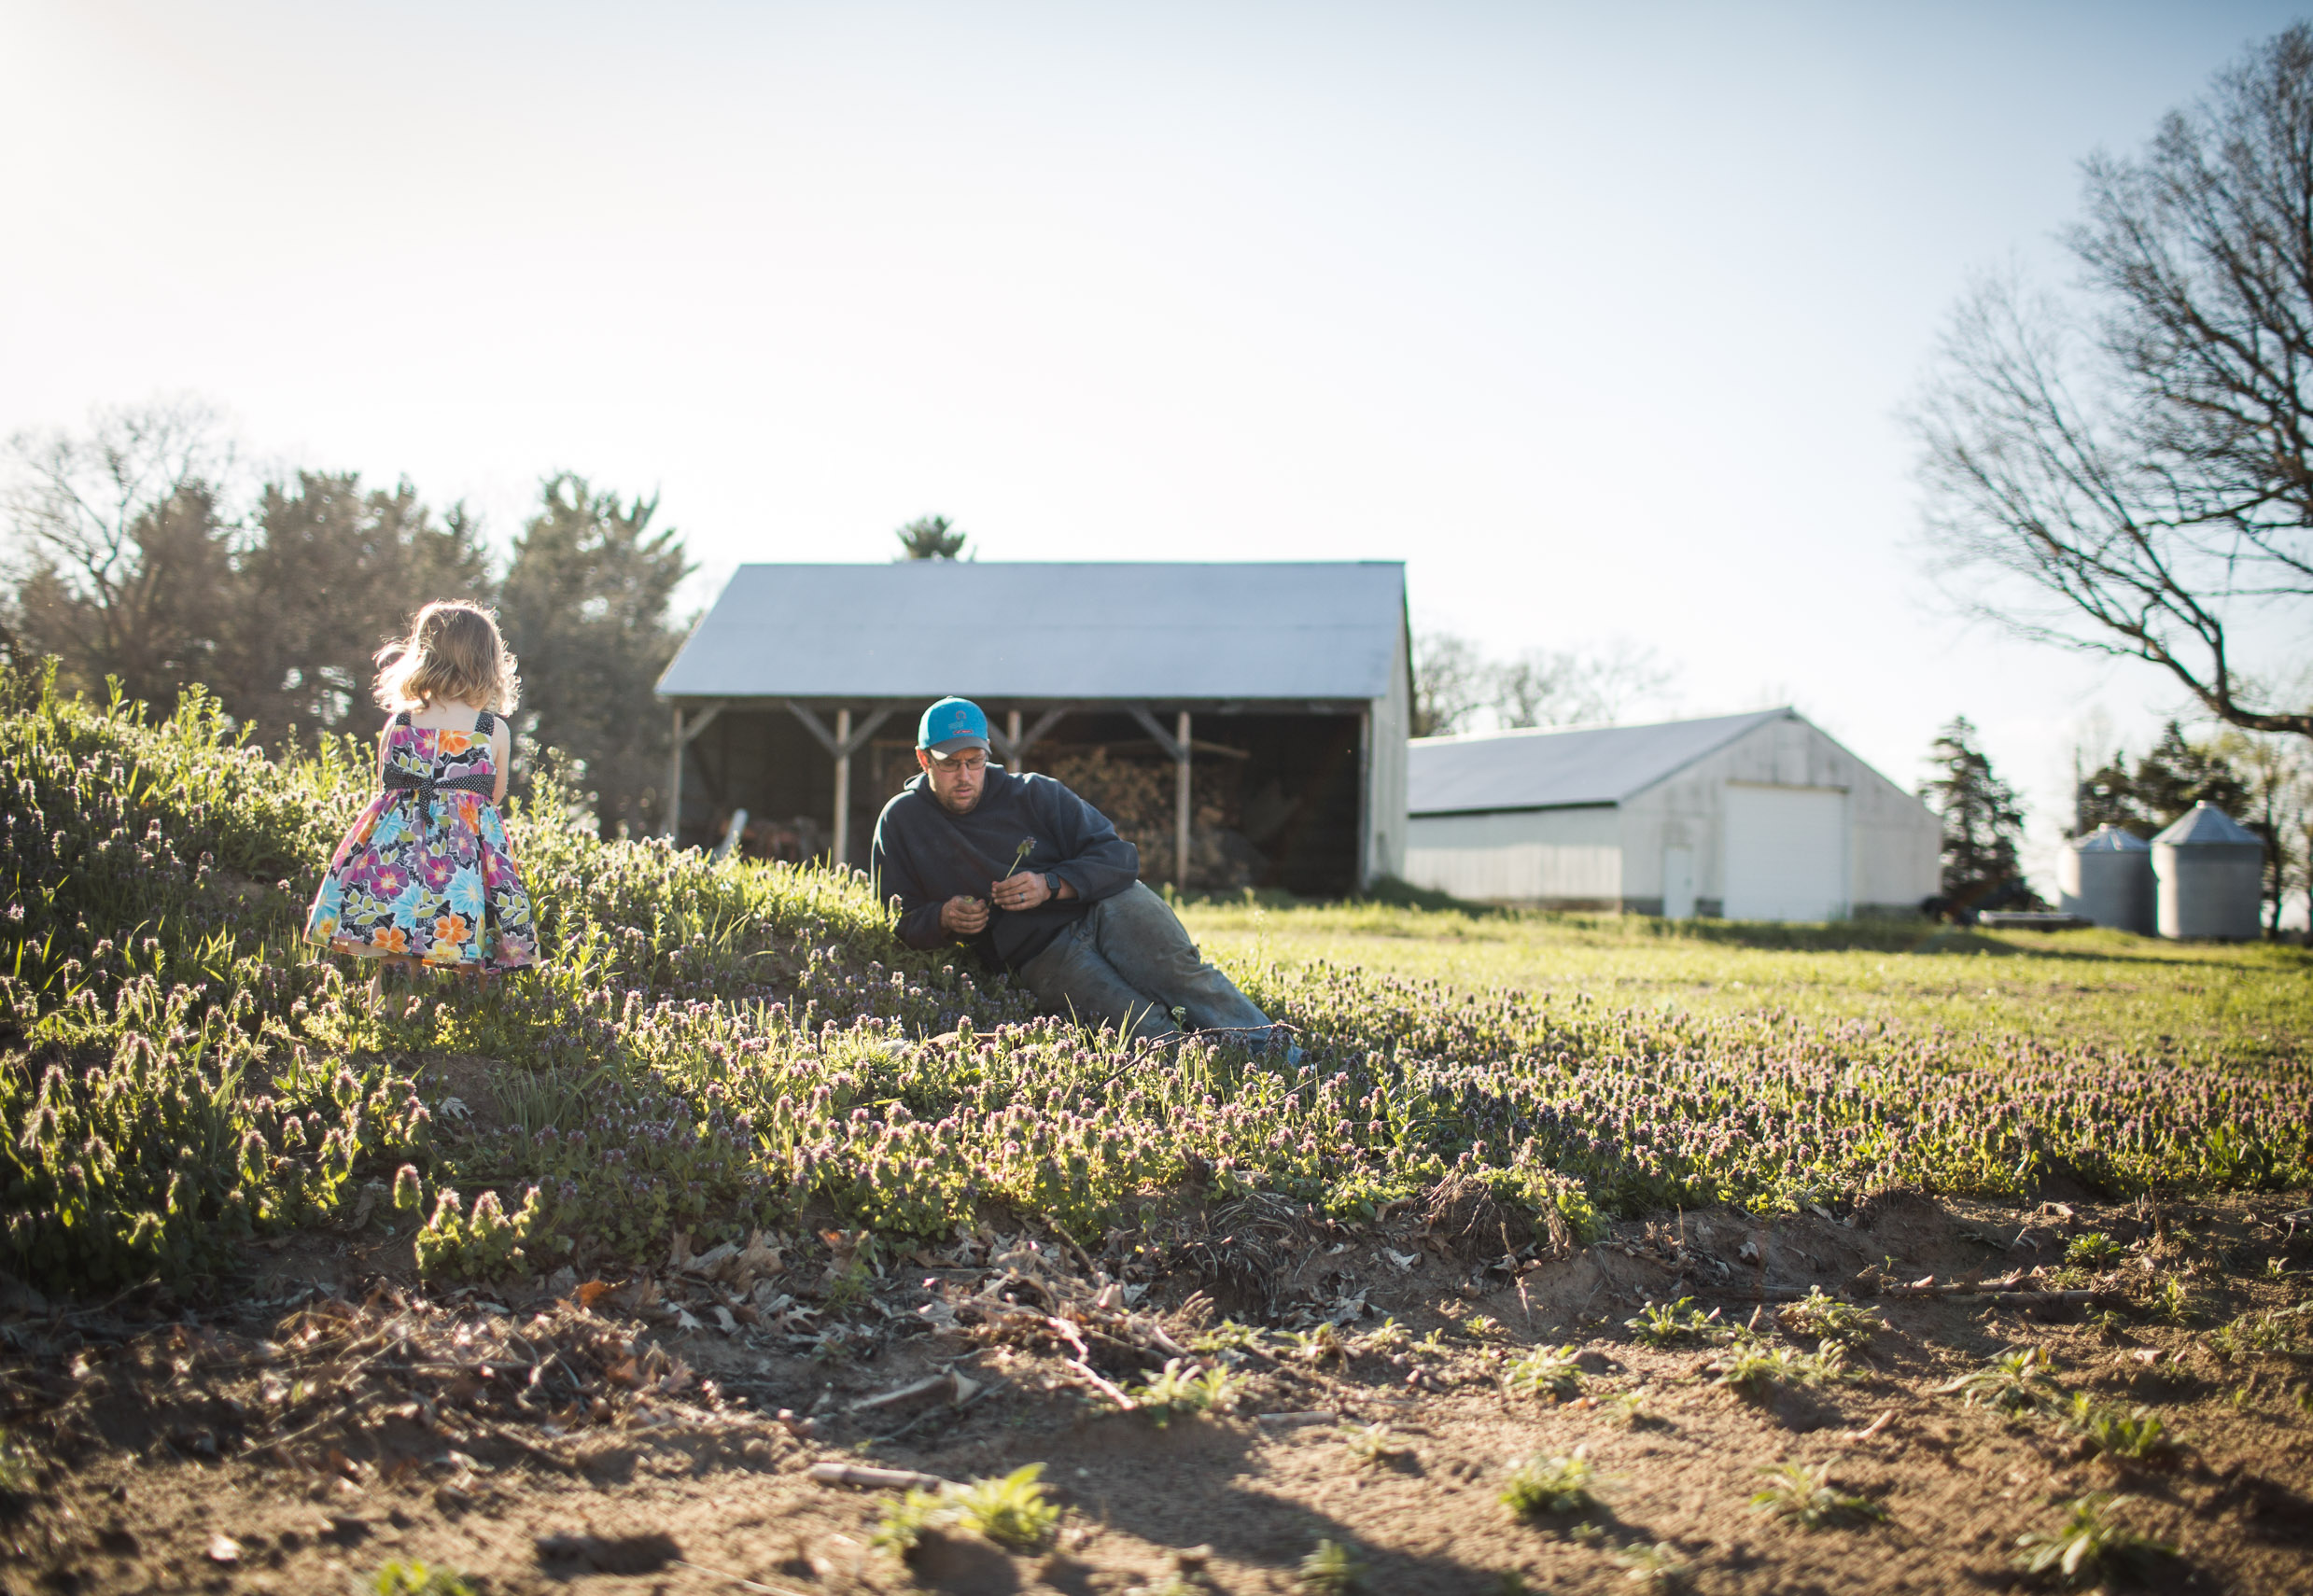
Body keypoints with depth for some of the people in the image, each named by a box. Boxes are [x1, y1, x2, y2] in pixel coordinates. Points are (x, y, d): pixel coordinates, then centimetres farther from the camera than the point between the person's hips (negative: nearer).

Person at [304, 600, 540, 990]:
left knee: (393, 963, 4)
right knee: (469, 977, 2)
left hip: (399, 842, 1)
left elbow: (385, 787, 13)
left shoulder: (397, 723, 3)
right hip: (470, 850, -1)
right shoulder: (496, 731, 1)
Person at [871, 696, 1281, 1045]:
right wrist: (943, 917, -11)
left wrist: (1049, 885, -15)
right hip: (1039, 955, 0)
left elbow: (1118, 856, 1)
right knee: (1144, 1026, -26)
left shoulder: (1033, 793, 6)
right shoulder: (901, 823, 8)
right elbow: (900, 922, 11)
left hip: (1105, 906, 0)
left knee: (1178, 971, -27)